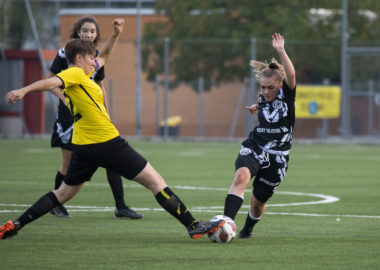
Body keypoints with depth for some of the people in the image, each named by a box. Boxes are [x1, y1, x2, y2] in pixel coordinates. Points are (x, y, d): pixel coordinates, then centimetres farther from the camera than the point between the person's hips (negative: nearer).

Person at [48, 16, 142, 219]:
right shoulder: (65, 54, -5)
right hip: (70, 113, -4)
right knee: (68, 164, 0)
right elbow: (51, 81, -2)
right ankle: (56, 204, 21)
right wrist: (66, 100, -15)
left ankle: (121, 207, -2)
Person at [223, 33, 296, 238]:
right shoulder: (263, 98, 9)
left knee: (258, 202, 7)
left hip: (276, 158, -2)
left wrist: (281, 51, -34)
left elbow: (291, 75, -26)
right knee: (241, 176, -32)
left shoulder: (287, 95, -4)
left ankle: (248, 228, 42)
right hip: (253, 150, 2)